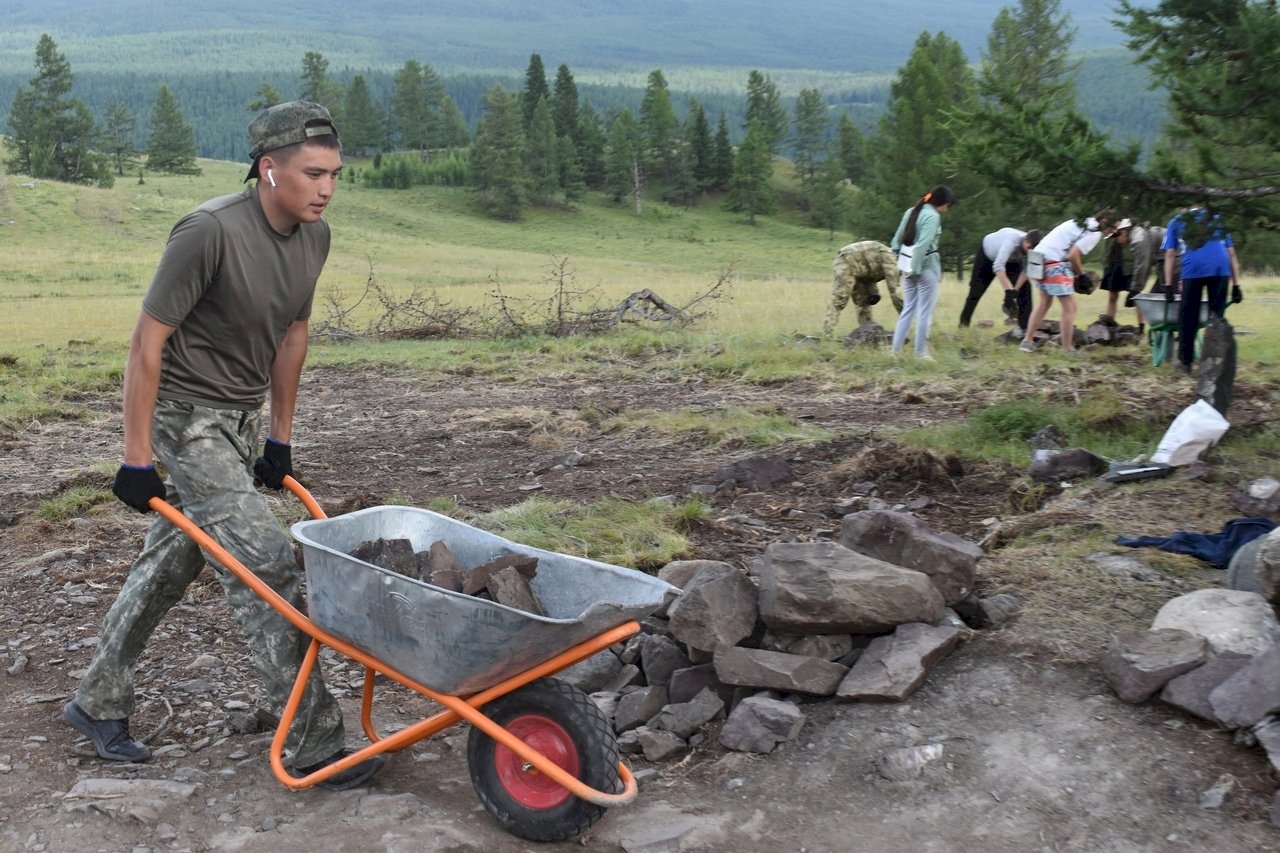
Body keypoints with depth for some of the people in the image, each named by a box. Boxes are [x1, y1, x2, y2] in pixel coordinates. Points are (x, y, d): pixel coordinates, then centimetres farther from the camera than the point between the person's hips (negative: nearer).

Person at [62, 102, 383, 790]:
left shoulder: (313, 236, -1)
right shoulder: (211, 232, -24)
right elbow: (148, 340, -20)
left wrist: (280, 438, 14)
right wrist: (137, 458, -18)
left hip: (240, 420, 8)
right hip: (187, 417, -8)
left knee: (170, 560, 17)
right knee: (266, 567, -12)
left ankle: (97, 701, 35)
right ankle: (311, 744, -3)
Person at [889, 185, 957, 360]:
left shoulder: (912, 211, 11)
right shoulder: (933, 216, -14)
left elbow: (897, 238, 14)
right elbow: (923, 245, -21)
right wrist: (915, 269, -19)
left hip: (910, 266, 8)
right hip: (926, 266, -8)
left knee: (908, 309, 13)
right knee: (925, 312, 1)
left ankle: (896, 349, 11)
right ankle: (921, 352, 6)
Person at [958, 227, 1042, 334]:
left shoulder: (1033, 247, -29)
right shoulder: (1013, 240, -44)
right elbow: (998, 266, -52)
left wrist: (1015, 290, -32)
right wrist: (1008, 292, -56)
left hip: (1012, 260, 4)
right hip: (987, 252, -4)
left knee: (1024, 287, -11)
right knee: (976, 290, 3)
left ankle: (1025, 327, -7)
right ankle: (963, 324, 18)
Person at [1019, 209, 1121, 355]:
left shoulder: (1085, 223, 19)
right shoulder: (1095, 233, -10)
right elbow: (1073, 256, -16)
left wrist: (1078, 273, 15)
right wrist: (1082, 276, -1)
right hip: (1054, 263, -10)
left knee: (1045, 302, 21)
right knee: (1070, 307, -2)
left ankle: (1027, 341, 22)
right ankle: (1068, 351, 0)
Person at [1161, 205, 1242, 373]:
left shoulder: (1177, 221, 26)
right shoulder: (1217, 219, 30)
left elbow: (1170, 255, 15)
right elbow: (1232, 254, 23)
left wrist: (1168, 286, 12)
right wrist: (1236, 285, 21)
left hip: (1193, 268, -2)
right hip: (1221, 268, 2)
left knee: (1188, 318, 7)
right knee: (1217, 317, 9)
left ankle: (1185, 361, 11)